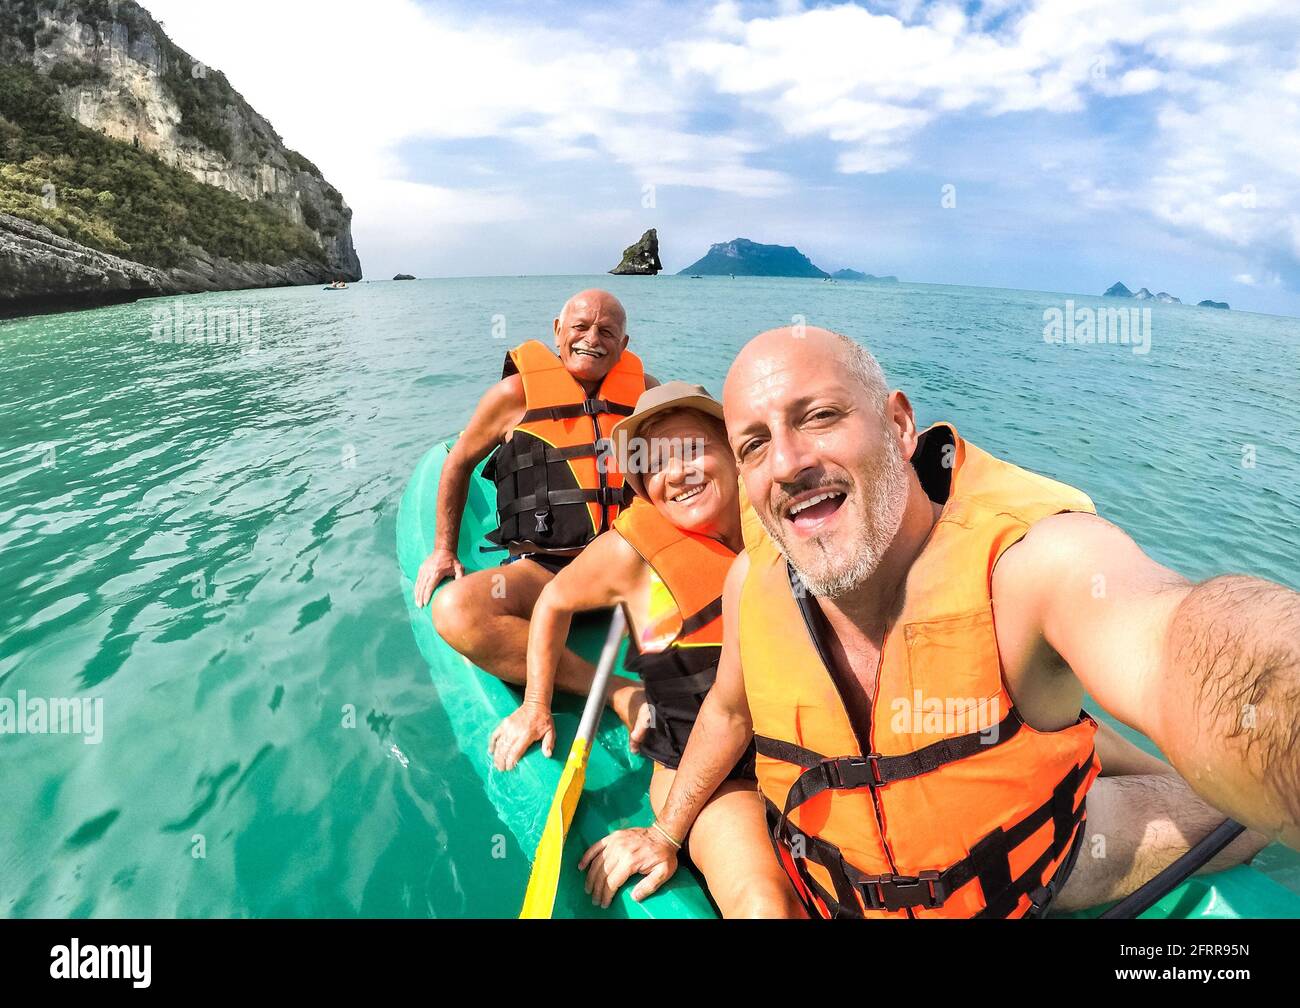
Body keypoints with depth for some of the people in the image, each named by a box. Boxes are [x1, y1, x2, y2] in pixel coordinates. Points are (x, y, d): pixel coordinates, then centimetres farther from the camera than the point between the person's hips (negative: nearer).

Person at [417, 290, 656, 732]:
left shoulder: (642, 390, 9)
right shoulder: (518, 392, 4)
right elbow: (459, 461, 16)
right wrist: (444, 549, 14)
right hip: (542, 571, -2)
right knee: (455, 609, -33)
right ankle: (619, 692, -33)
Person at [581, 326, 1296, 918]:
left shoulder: (1031, 553, -32)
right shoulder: (753, 582, -18)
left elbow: (1176, 644, -54)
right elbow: (729, 710, 1)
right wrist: (666, 832, 13)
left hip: (1021, 891, -2)